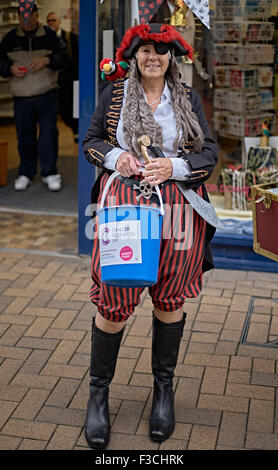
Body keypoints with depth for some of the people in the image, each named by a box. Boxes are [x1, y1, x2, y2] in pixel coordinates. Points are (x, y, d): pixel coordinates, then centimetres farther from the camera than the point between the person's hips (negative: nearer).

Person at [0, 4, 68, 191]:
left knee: (49, 134, -2)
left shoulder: (49, 35, 3)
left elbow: (63, 57, 3)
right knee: (24, 137, 7)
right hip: (21, 98, 2)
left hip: (47, 96, -2)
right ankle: (26, 173, 19)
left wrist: (47, 60, -15)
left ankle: (50, 173, 9)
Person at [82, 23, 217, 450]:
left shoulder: (188, 99, 8)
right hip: (123, 202, -1)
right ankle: (99, 391, 17)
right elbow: (91, 141, 12)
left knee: (169, 298, 8)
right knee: (114, 301, -3)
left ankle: (164, 388, 28)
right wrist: (115, 156, -9)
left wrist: (174, 166, -12)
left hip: (176, 207, 2)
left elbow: (209, 152, 6)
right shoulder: (114, 94, 7)